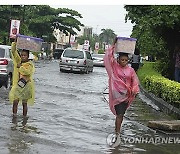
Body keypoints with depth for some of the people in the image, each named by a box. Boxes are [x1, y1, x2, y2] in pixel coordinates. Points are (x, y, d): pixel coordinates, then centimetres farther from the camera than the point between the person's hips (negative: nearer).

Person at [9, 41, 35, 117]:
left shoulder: (30, 64, -5)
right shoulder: (18, 61, 7)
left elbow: (27, 71, -24)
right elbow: (13, 51, 1)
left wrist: (20, 67, -17)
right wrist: (15, 42, -8)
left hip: (26, 86, -3)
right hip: (17, 85, 3)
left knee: (24, 103, 4)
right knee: (15, 102, -3)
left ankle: (24, 117, 12)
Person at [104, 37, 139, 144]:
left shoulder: (130, 70, 4)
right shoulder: (114, 67, -2)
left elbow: (135, 81, 7)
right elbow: (109, 56, -10)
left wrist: (134, 91, -7)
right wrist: (114, 46, -11)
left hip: (127, 95, 3)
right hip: (117, 94, -3)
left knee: (121, 114, 13)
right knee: (119, 114, -9)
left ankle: (117, 131, 27)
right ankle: (117, 133, -6)